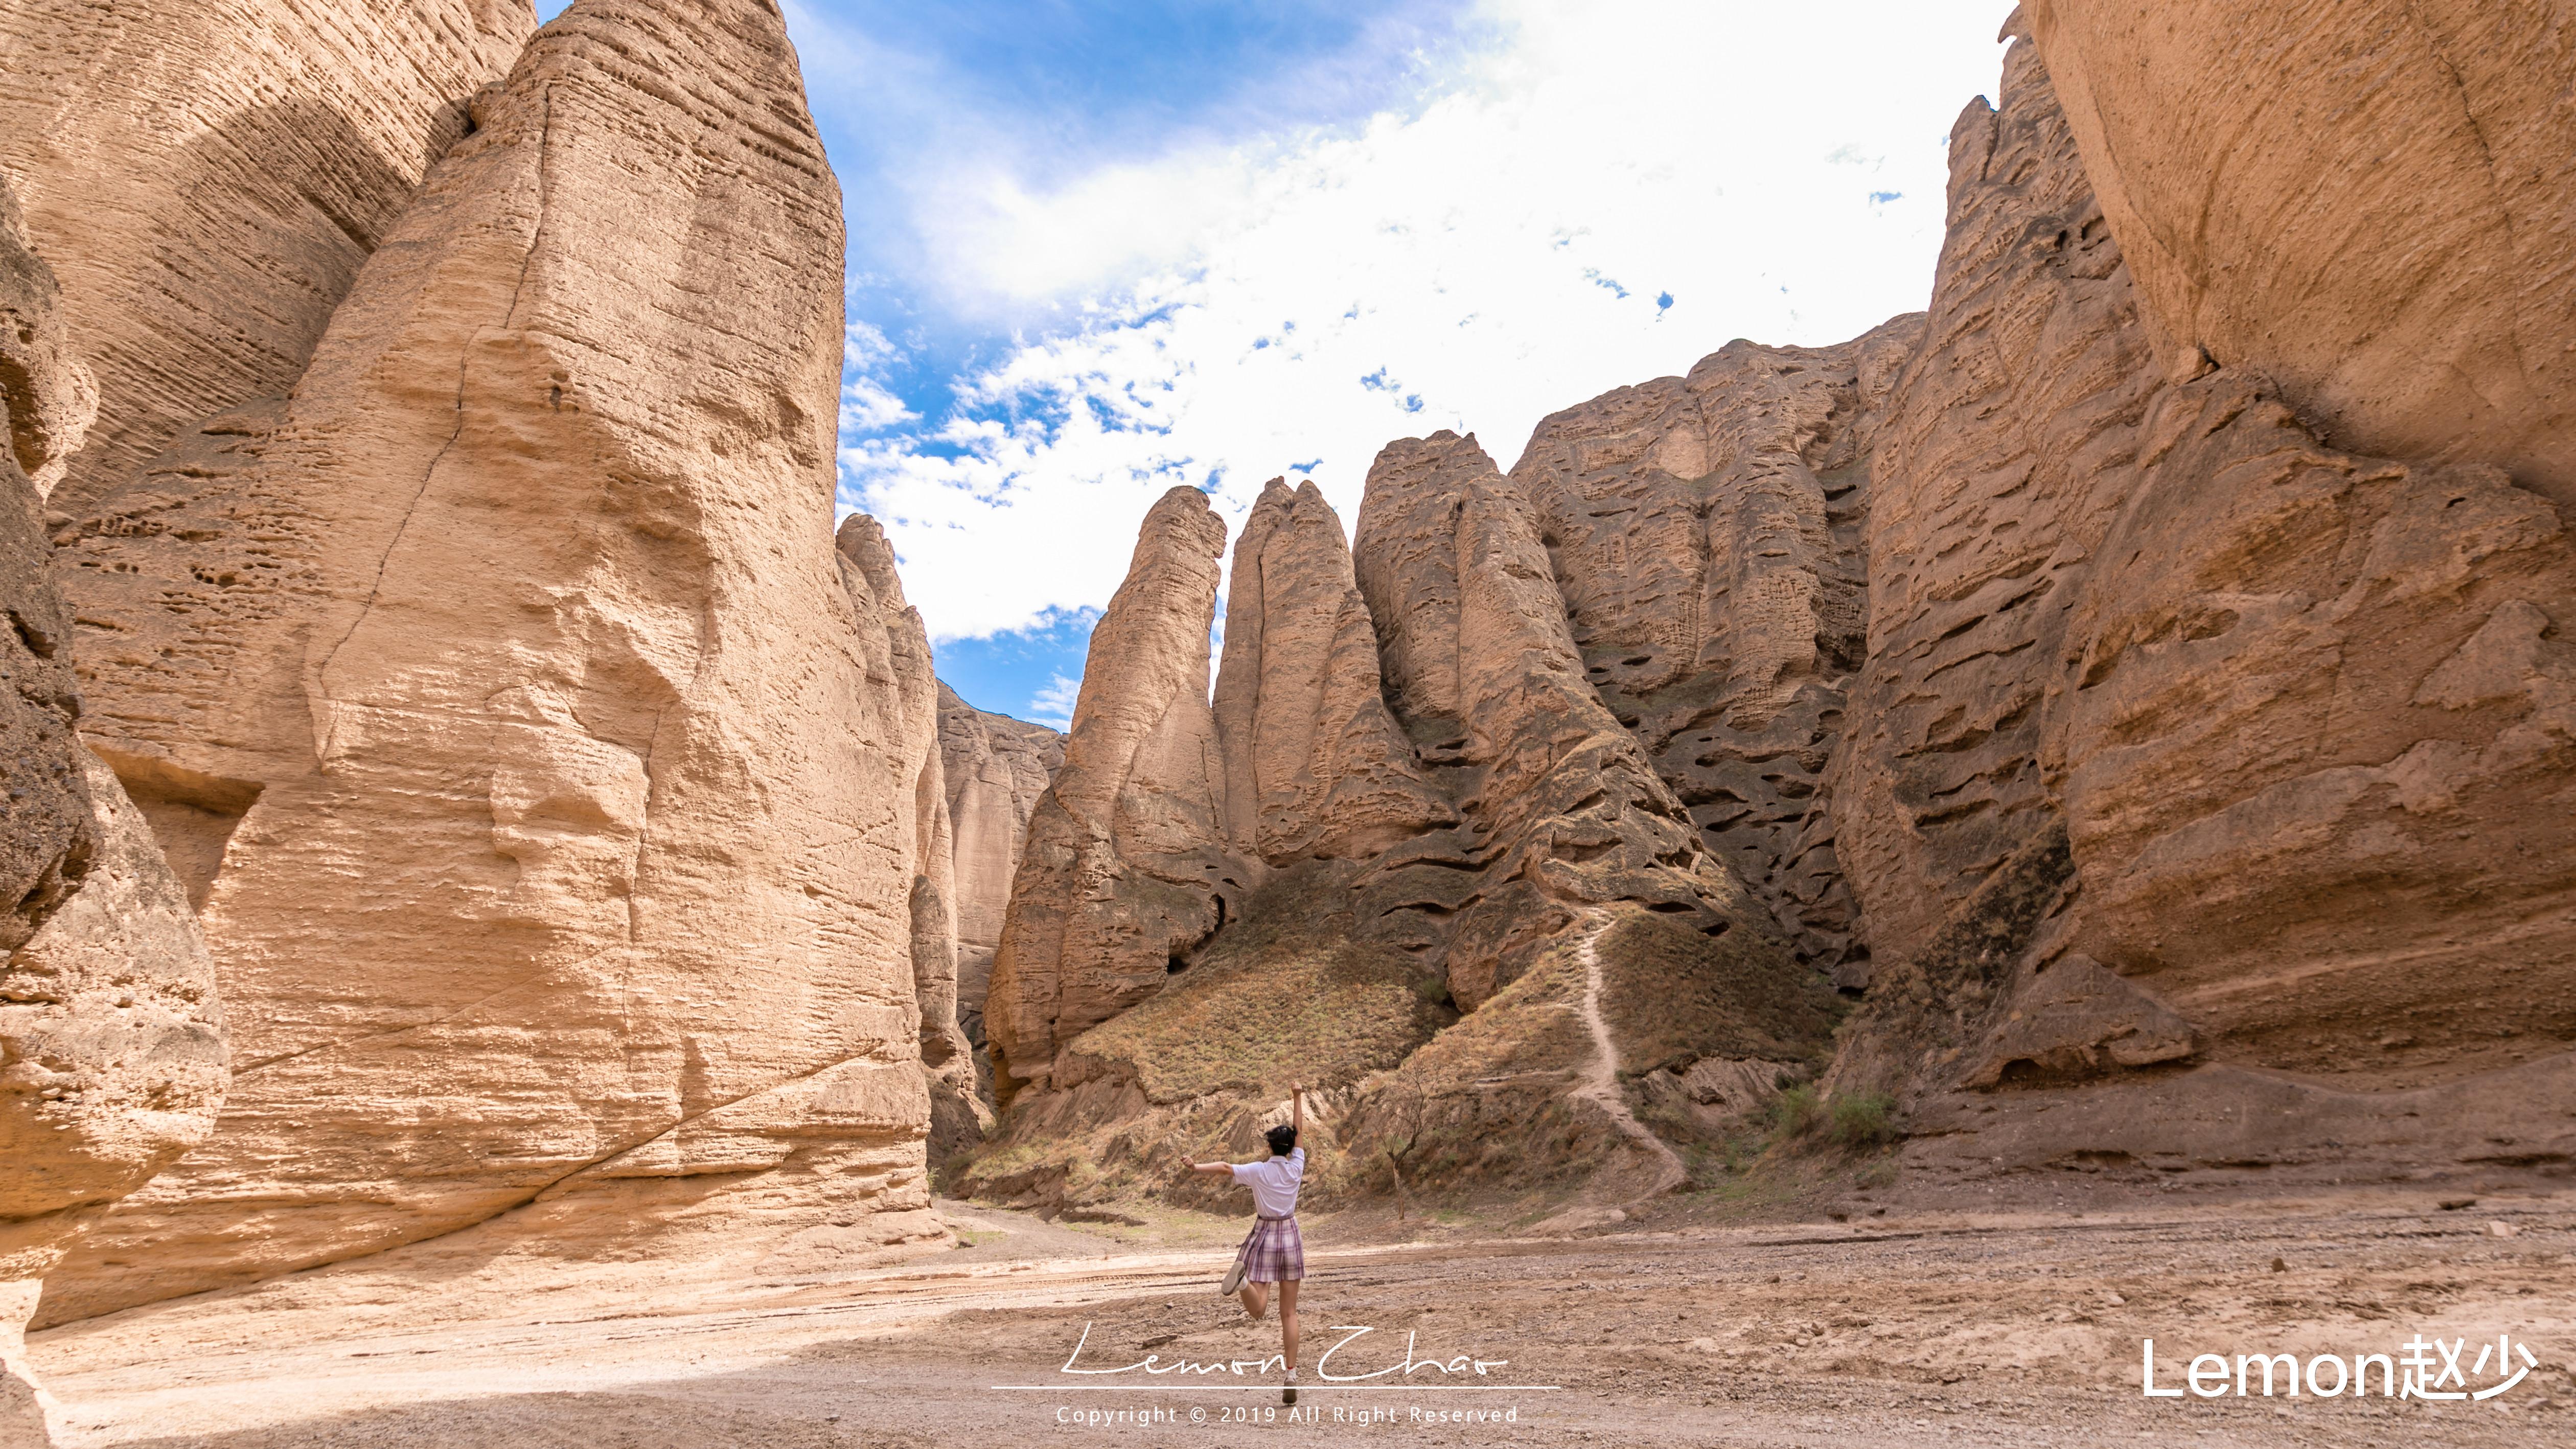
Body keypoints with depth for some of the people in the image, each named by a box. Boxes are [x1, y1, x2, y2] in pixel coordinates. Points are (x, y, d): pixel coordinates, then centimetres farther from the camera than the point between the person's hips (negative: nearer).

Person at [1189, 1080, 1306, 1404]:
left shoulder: (1258, 1171, -10)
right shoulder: (1296, 1168, -4)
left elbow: (1226, 1167, -25)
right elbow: (1300, 1130, 5)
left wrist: (1199, 1167, -33)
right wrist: (1298, 1097, 13)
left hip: (1264, 1237, -2)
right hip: (1290, 1237, 2)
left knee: (1258, 1310, -6)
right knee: (1289, 1312, 8)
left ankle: (1243, 1277, -38)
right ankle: (1291, 1374, 2)